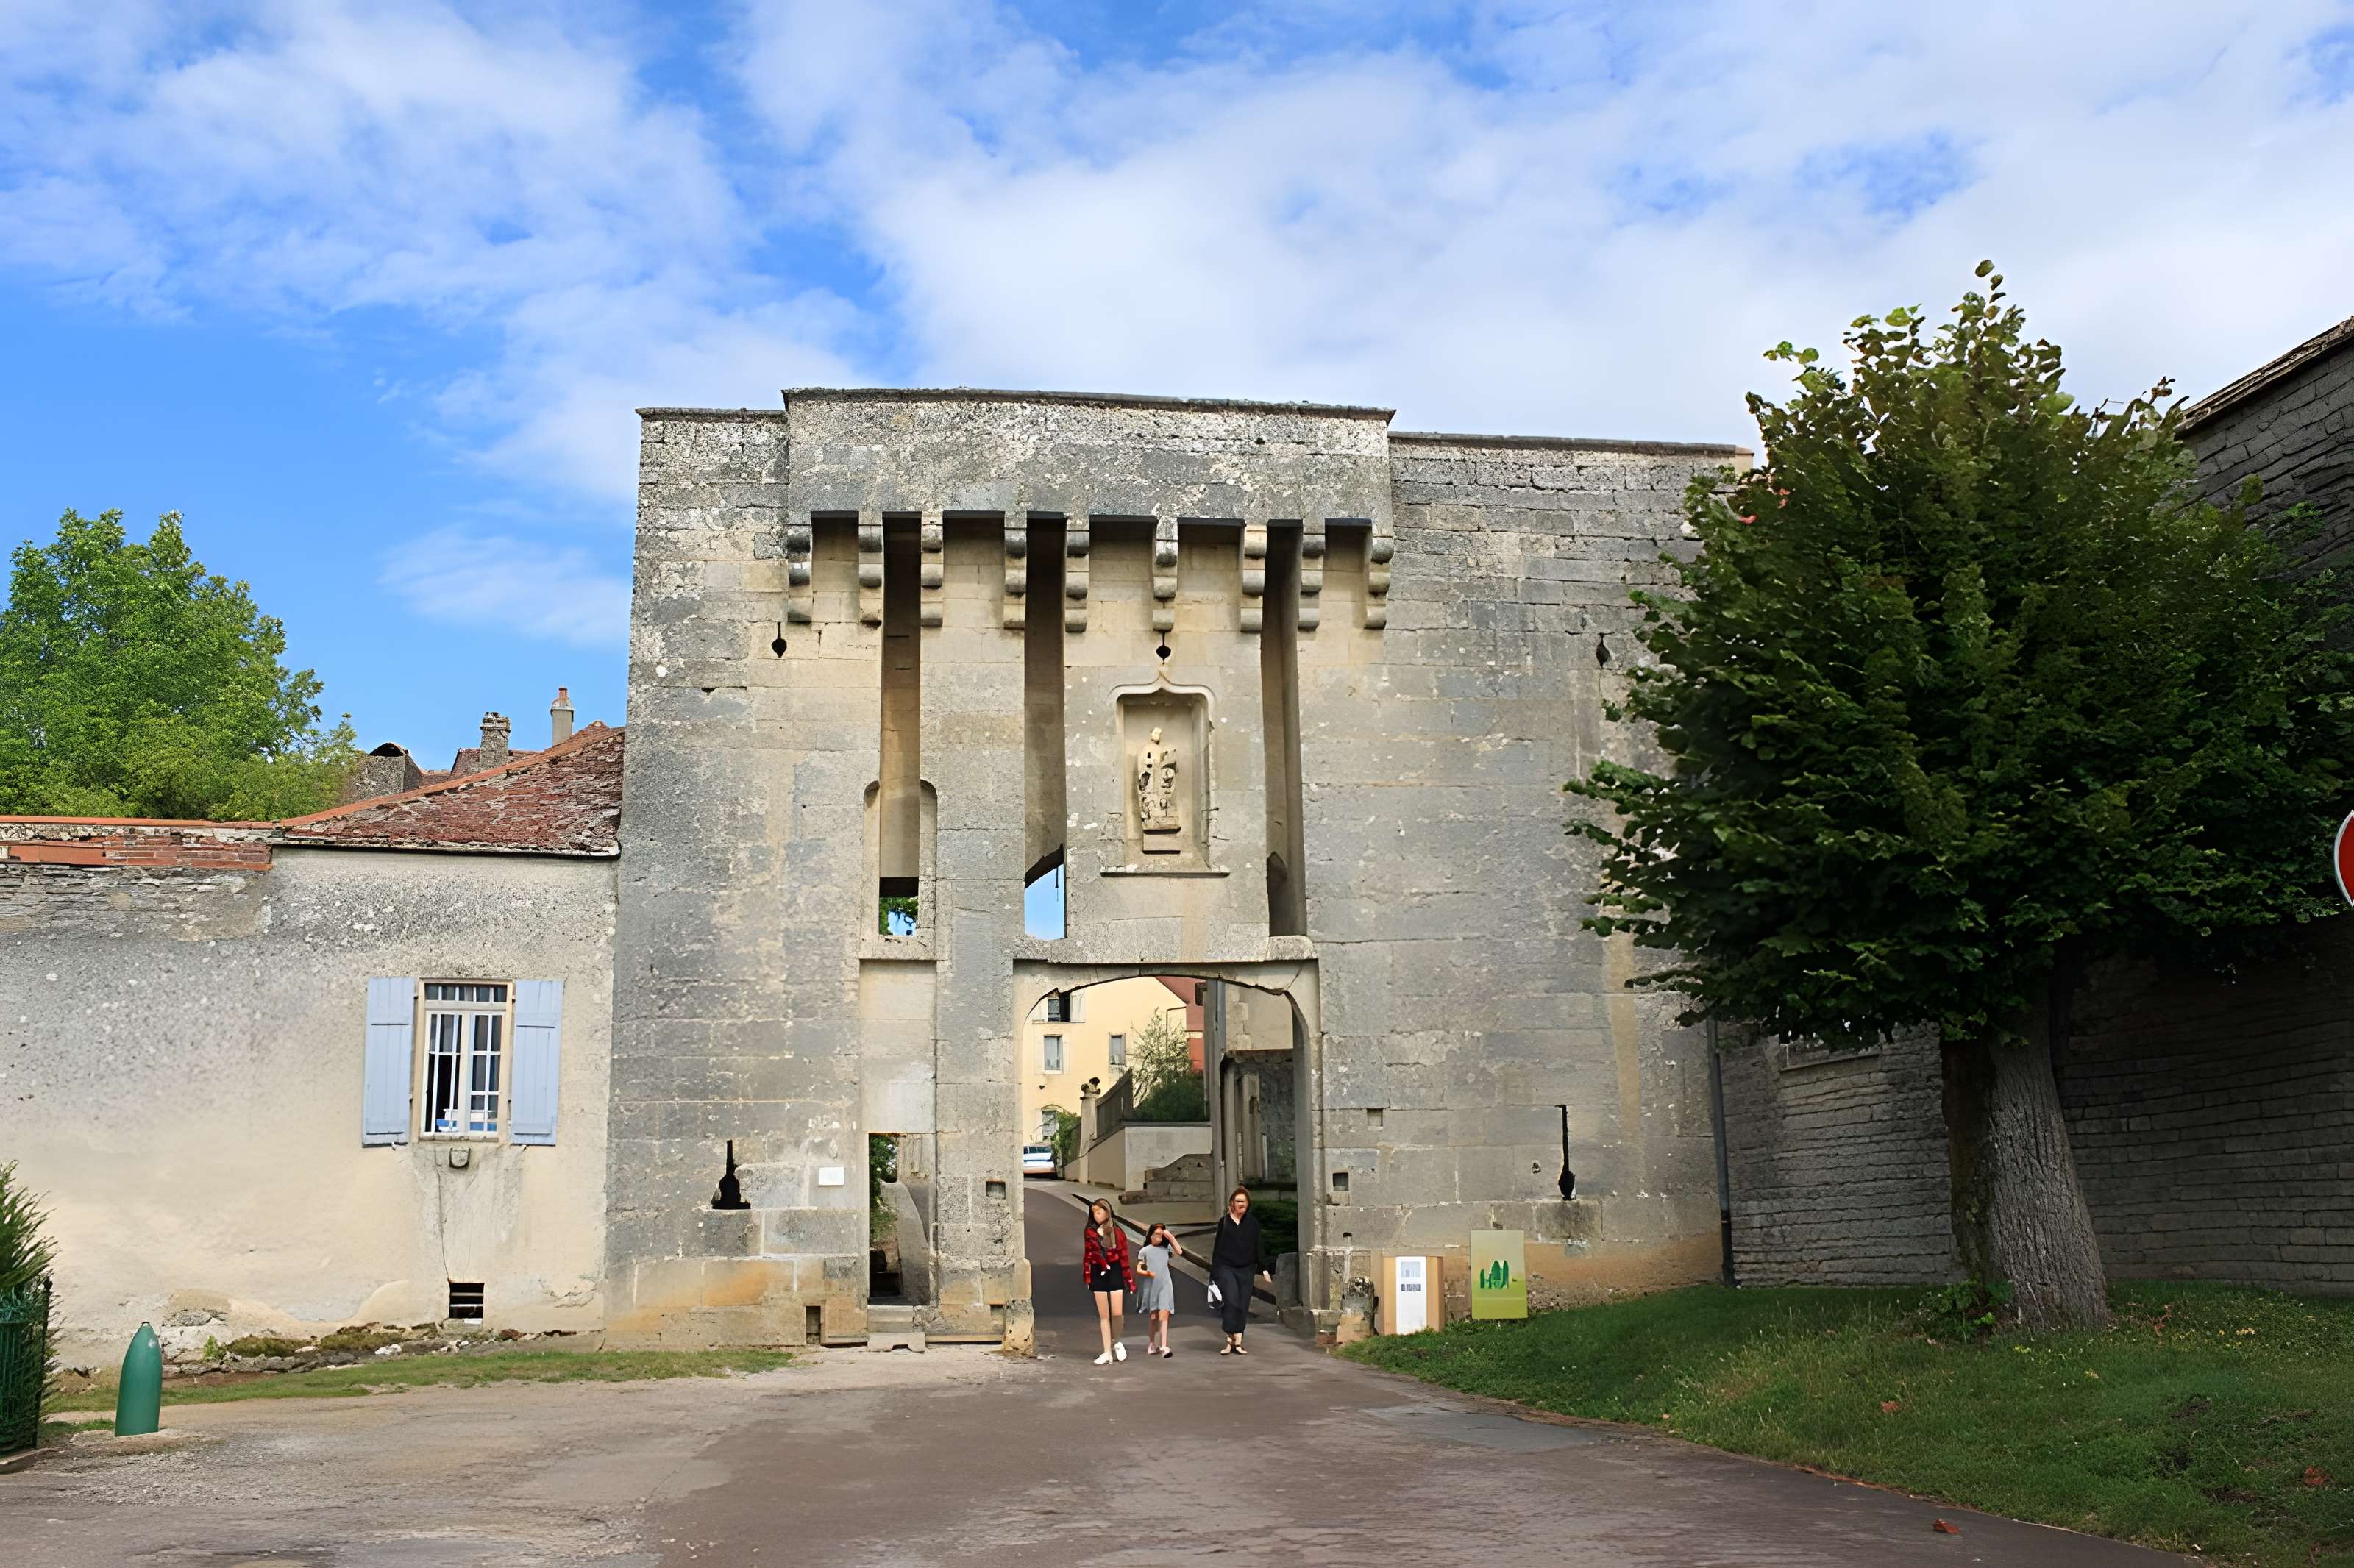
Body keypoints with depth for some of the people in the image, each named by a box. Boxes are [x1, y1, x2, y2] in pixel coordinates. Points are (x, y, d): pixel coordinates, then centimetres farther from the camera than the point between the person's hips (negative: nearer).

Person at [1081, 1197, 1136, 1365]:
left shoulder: (1117, 1232, -2)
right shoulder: (1091, 1232, 4)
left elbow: (1124, 1256, -1)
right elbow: (1087, 1255, 10)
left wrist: (1130, 1280, -1)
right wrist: (1087, 1276, 6)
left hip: (1115, 1273, -2)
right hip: (1098, 1274, 2)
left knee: (1116, 1313, -8)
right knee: (1104, 1316, 5)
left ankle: (1116, 1343, 19)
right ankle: (1107, 1353, 9)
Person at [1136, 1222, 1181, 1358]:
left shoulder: (1166, 1248, 11)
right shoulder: (1145, 1251, 5)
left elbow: (1180, 1252, -5)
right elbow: (1139, 1270, 3)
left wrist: (1171, 1237, -6)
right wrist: (1147, 1273, -17)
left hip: (1165, 1286, 1)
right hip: (1150, 1286, -1)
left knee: (1164, 1316, -11)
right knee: (1152, 1317, 5)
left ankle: (1164, 1347, -17)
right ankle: (1151, 1344, 22)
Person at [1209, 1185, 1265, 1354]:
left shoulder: (1252, 1222, 7)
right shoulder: (1224, 1222, 3)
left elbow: (1258, 1247, 10)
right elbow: (1217, 1248, 5)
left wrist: (1263, 1268, 4)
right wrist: (1214, 1274, 3)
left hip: (1246, 1270, 2)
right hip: (1226, 1268, -2)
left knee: (1243, 1306, 1)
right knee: (1231, 1302, -17)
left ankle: (1237, 1343, 7)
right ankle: (1231, 1340, -12)